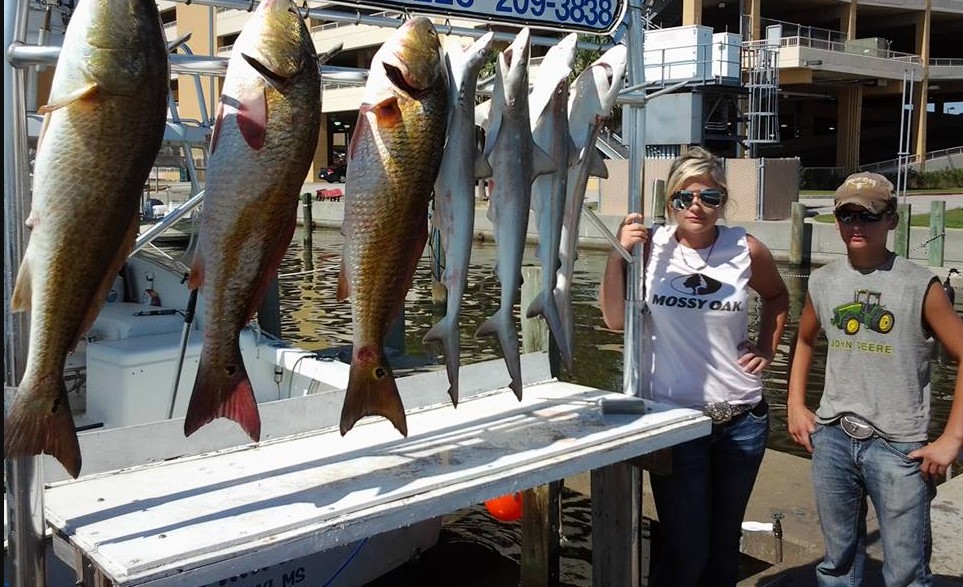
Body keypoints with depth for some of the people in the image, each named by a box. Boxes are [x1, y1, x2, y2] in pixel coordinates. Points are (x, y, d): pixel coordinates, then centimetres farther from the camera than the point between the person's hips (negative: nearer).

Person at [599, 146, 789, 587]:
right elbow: (615, 320, -9)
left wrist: (767, 348, 6)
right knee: (685, 551, -2)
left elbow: (777, 297, 18)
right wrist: (619, 256, -19)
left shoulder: (746, 250, -2)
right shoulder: (651, 246, -7)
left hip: (742, 419, 3)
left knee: (724, 543, 16)